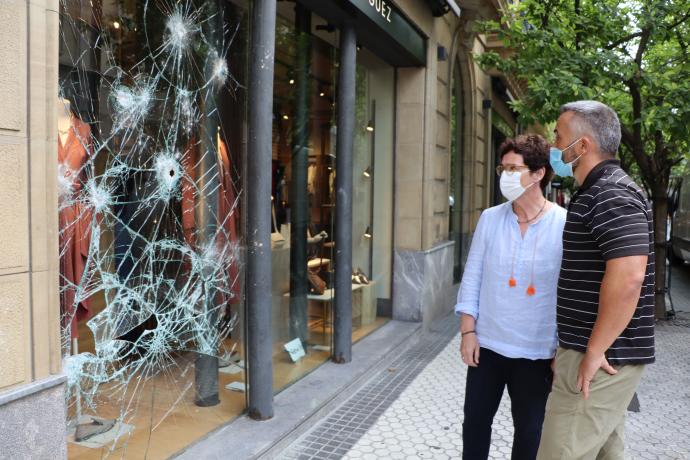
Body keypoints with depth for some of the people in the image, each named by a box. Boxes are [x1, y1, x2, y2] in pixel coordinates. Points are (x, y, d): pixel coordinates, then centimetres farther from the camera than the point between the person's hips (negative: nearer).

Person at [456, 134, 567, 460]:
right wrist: (468, 331, -3)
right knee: (475, 421, 15)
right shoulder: (490, 218, -1)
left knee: (529, 429, 14)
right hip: (487, 343, 3)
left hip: (537, 351, -2)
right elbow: (472, 277, 1)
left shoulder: (565, 225, -10)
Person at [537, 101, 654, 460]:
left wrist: (594, 351, -23)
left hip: (601, 357, -10)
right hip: (606, 353, 10)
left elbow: (628, 277, -30)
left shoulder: (610, 195, -18)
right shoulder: (600, 192, 15)